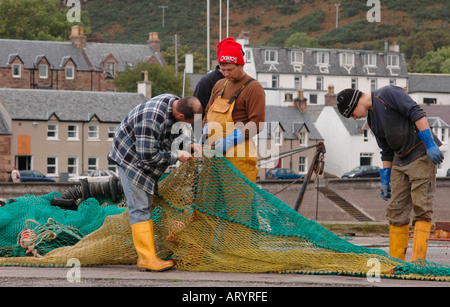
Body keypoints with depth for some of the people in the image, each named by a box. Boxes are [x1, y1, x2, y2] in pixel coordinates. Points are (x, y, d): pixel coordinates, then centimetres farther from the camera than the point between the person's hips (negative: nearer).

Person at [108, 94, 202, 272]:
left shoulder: (173, 102, -7)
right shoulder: (151, 119, -36)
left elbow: (171, 135, 13)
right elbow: (147, 155, -31)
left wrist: (189, 145, -1)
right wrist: (177, 156, -22)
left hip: (145, 160, 10)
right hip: (131, 159, -10)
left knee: (146, 205, 10)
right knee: (140, 207, -11)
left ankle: (146, 256, 13)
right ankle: (147, 258, -11)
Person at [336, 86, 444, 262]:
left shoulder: (388, 94, -9)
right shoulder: (371, 118, 16)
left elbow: (417, 114, -17)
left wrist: (430, 144, -22)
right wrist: (385, 181, 17)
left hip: (422, 155, -9)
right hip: (400, 161, 9)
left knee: (421, 206, -12)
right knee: (396, 209, 3)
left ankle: (418, 259, -17)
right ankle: (396, 261, 6)